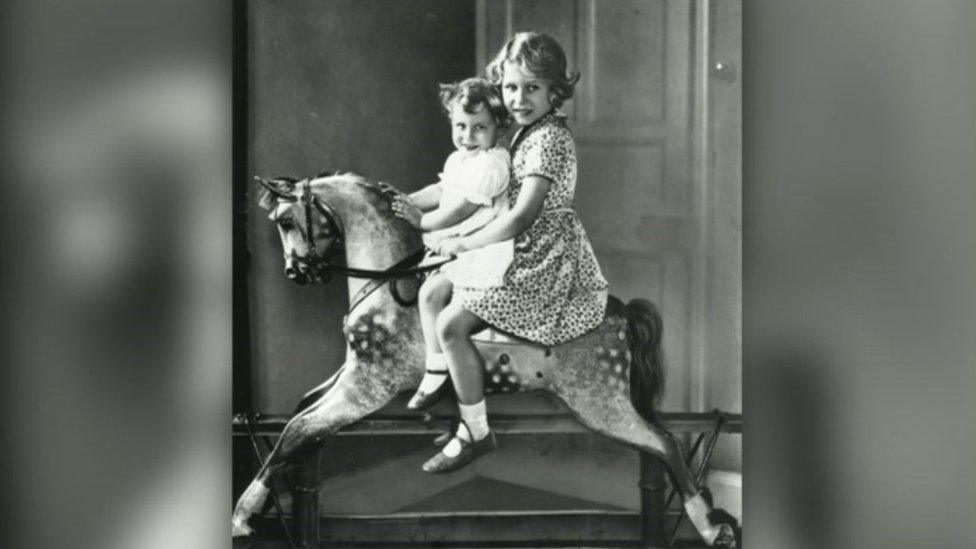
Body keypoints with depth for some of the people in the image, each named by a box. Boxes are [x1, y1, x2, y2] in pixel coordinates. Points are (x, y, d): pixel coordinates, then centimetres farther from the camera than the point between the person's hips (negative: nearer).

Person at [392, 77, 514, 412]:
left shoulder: (490, 164, -19)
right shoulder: (458, 159, 12)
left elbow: (460, 210, -19)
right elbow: (441, 190, 23)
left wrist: (423, 221, -8)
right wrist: (408, 202, 10)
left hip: (484, 253, -11)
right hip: (459, 246, 11)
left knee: (431, 292, -18)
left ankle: (436, 372, -9)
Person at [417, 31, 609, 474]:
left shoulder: (548, 138, -17)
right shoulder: (528, 133, 14)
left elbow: (523, 216, -24)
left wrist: (462, 244, -16)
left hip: (545, 262, -11)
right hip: (532, 257, 11)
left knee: (450, 324, -18)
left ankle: (476, 434, -9)